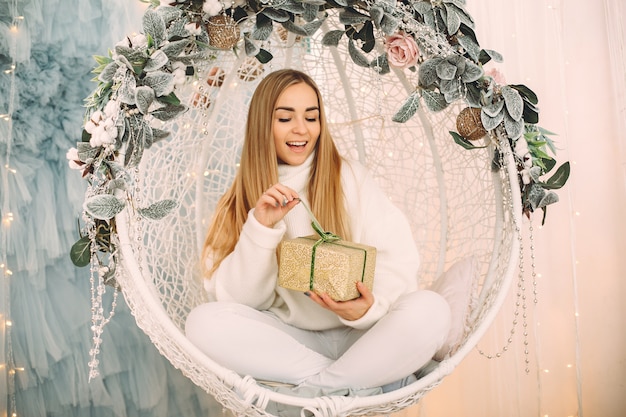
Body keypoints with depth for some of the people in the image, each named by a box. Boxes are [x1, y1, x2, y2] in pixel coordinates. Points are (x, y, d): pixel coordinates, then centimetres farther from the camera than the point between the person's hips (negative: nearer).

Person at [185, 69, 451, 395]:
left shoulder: (351, 179, 0)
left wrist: (371, 305, -28)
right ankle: (363, 382, -20)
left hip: (359, 334, -1)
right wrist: (261, 228, -19)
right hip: (288, 340, 2)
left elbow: (399, 259, -7)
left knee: (430, 309, -27)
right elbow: (236, 299, -4)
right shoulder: (239, 202, 5)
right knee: (203, 321, -24)